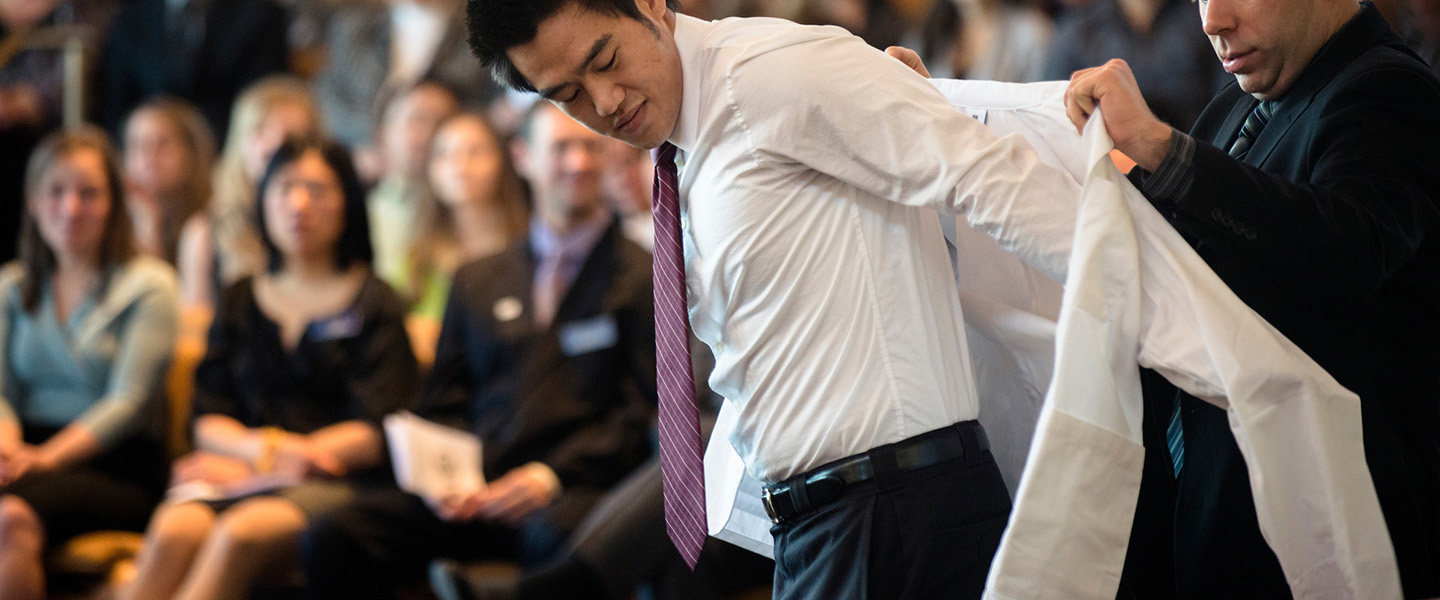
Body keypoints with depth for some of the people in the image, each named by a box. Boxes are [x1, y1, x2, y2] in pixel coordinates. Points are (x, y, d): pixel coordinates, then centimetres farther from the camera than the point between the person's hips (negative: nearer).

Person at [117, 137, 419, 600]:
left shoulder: (373, 305, 11)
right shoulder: (240, 302, 23)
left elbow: (378, 435, 0)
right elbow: (208, 422, 14)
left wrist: (257, 457, -6)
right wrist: (264, 448, -10)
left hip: (332, 484, -3)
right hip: (234, 475, 3)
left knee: (242, 533, -37)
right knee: (174, 529, -32)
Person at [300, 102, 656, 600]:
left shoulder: (645, 278, 10)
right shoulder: (477, 282, 26)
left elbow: (644, 414, 1)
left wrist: (552, 475, -13)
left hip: (575, 490, -4)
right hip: (475, 497, 4)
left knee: (558, 536, -42)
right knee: (333, 537, -22)